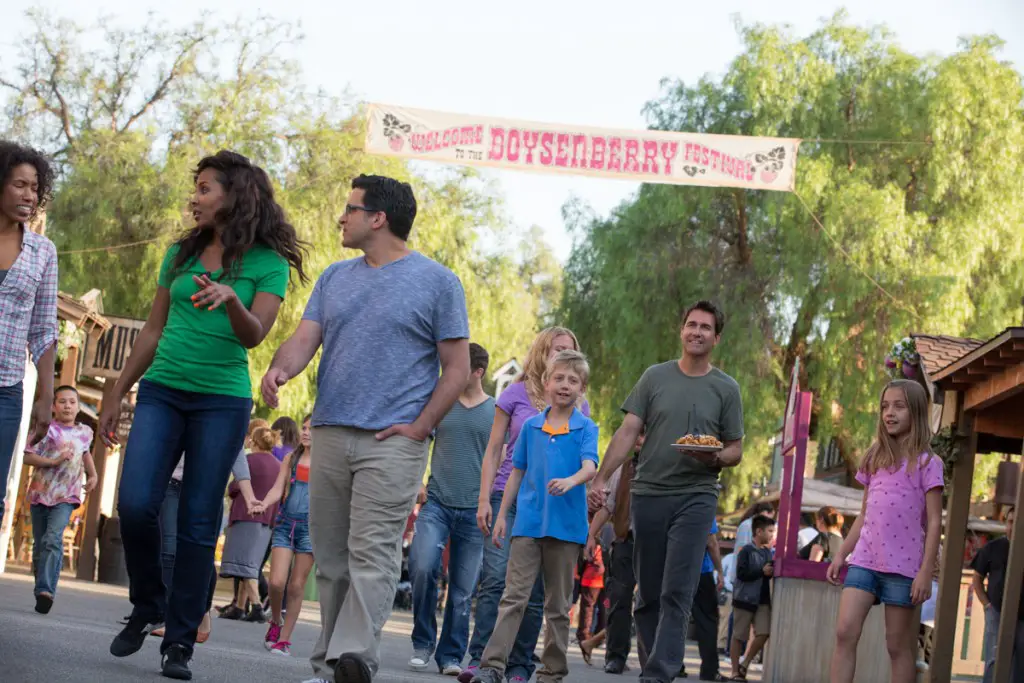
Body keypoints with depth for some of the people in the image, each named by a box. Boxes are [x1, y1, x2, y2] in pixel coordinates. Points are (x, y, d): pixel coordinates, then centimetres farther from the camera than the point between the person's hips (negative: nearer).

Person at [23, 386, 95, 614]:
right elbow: (28, 457, -10)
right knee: (39, 545, 8)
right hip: (40, 494, 0)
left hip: (66, 497, 0)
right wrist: (53, 462, -20)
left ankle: (46, 590, -32)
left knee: (53, 539, -21)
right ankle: (41, 590, 22)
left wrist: (92, 475, 20)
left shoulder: (85, 432, 9)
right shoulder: (46, 429, -4)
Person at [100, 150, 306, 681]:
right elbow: (153, 331, 17)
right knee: (135, 504, -13)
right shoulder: (181, 254, 11)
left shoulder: (268, 264, -1)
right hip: (162, 391, 3)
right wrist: (117, 394, 15)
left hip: (222, 401, -3)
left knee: (198, 523, -3)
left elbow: (255, 335, -13)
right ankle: (147, 607, 11)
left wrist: (230, 299, -33)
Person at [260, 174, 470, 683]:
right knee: (330, 556, 6)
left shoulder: (436, 282, 2)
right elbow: (305, 338, 9)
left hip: (393, 440, -5)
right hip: (329, 433, 6)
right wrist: (280, 368, -14)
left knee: (372, 553, -14)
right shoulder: (335, 277, 17)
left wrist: (419, 428, -10)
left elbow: (457, 368, 0)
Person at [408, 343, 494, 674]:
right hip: (436, 502, 0)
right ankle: (423, 642, -1)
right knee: (422, 567, -20)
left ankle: (451, 656, 15)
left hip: (474, 510, 0)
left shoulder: (496, 412, 3)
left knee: (463, 591, 3)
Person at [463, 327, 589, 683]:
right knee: (496, 580, -12)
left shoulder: (578, 405, 10)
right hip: (508, 496, -1)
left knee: (534, 590, 0)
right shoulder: (516, 394, 5)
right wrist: (484, 499, 0)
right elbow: (493, 451, 7)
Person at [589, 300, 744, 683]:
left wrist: (715, 458, -15)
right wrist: (601, 479, -6)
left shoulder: (726, 389, 7)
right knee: (648, 594, 6)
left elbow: (736, 450, 9)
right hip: (649, 493, 2)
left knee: (677, 594, -12)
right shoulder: (655, 377, 8)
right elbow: (628, 432, 4)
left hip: (696, 496, -2)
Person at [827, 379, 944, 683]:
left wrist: (926, 572, -12)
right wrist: (841, 555, 14)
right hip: (864, 559, 4)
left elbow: (934, 522, -5)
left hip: (902, 566, -4)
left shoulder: (926, 463, -1)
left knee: (898, 645, 0)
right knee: (845, 632, -10)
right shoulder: (875, 459, 14)